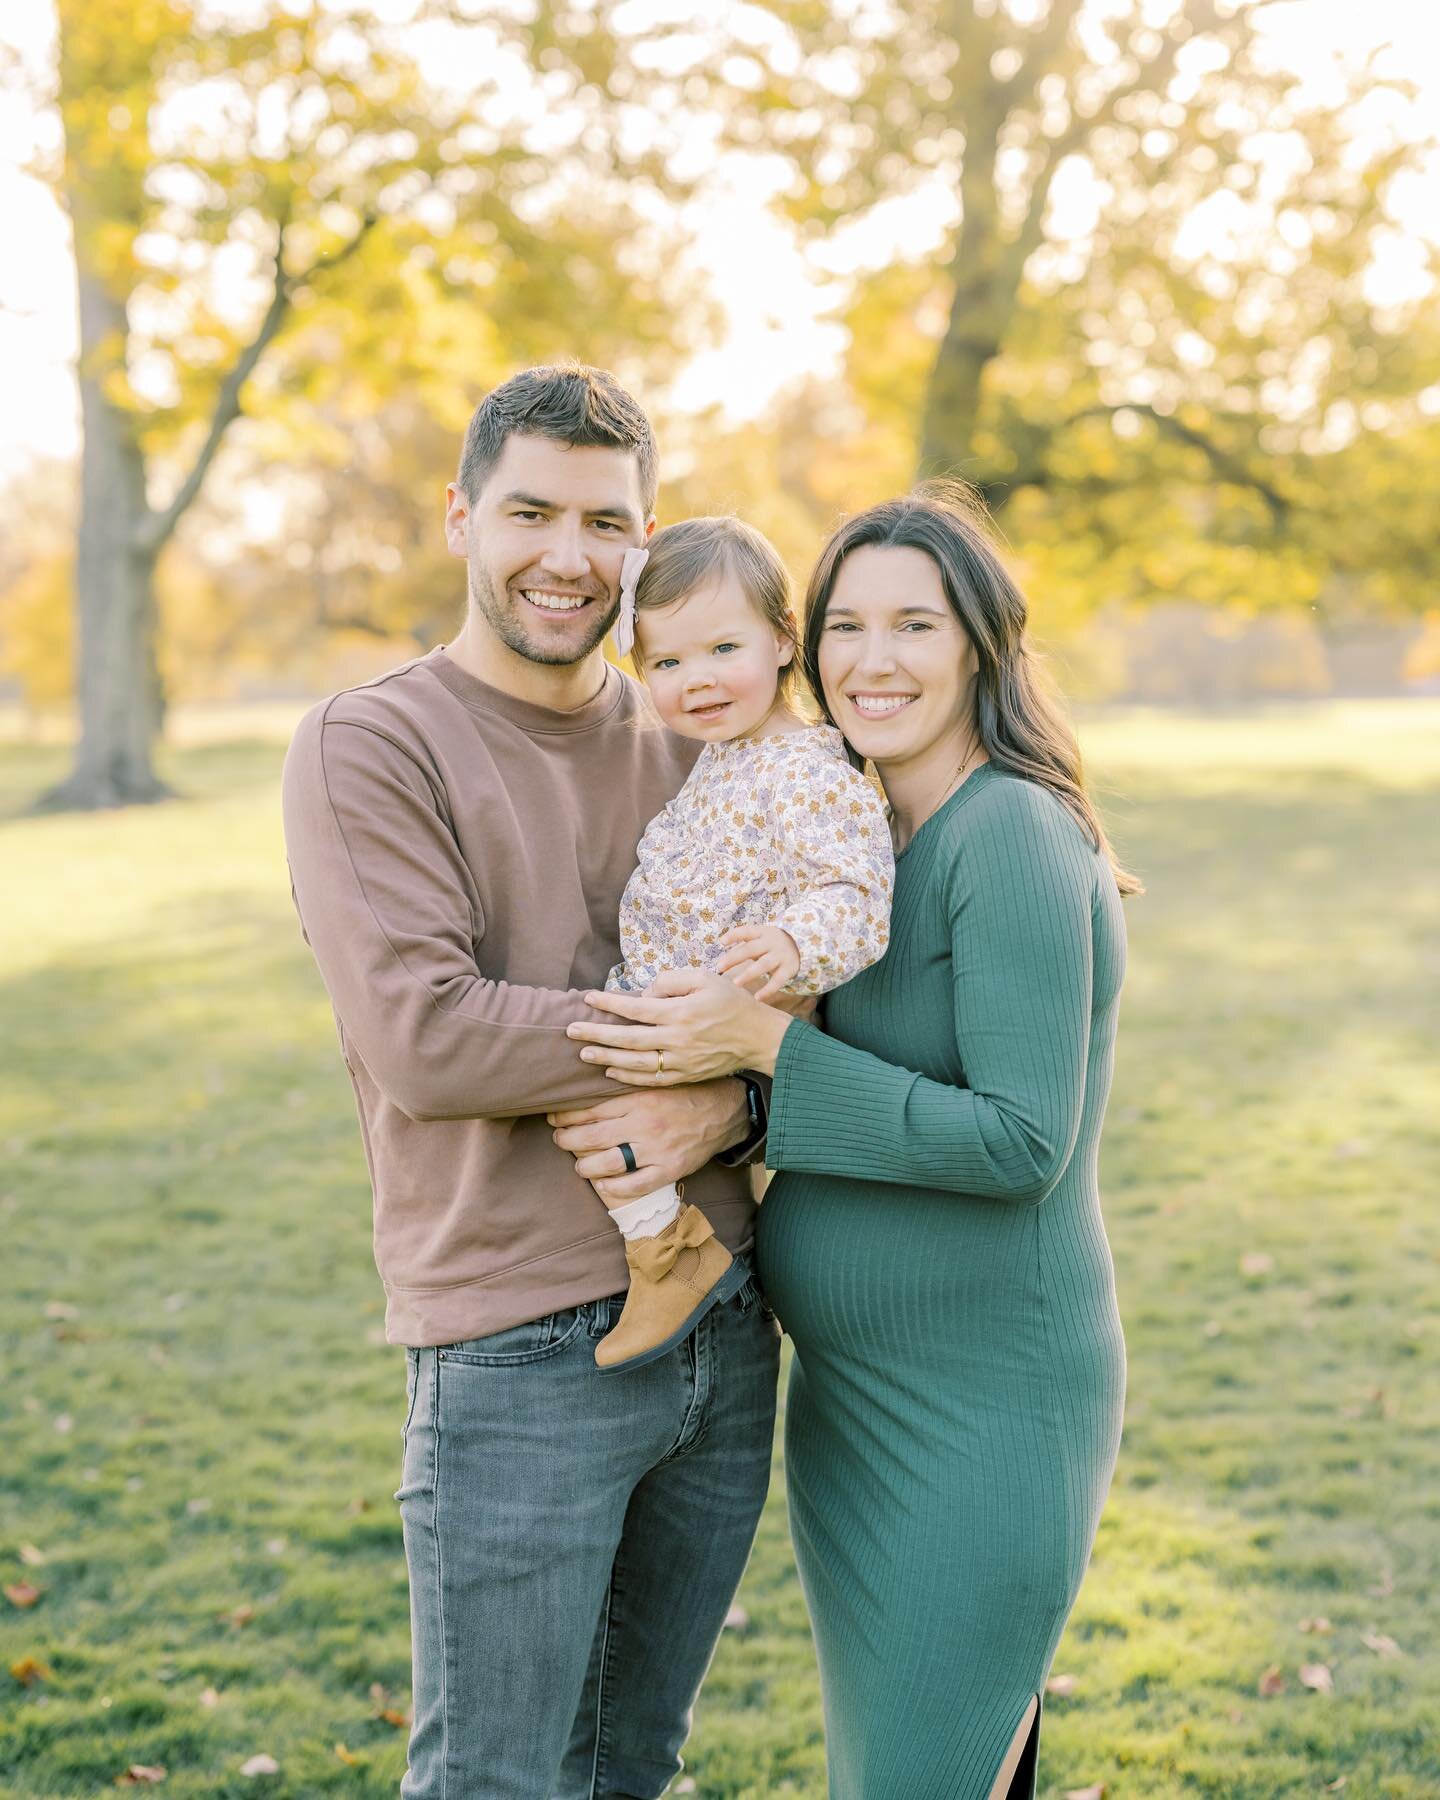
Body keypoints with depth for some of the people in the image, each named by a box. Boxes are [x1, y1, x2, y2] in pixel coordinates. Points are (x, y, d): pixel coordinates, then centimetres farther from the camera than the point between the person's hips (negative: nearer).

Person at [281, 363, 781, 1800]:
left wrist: (729, 1099, -13)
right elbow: (420, 1038, -18)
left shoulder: (686, 749, 11)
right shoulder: (366, 746, -6)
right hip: (521, 1359, -5)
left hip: (724, 1333, 6)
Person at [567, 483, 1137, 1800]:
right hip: (856, 1393, 9)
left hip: (983, 1405, -9)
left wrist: (765, 1045, -24)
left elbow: (1022, 1144, -23)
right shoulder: (872, 840, 9)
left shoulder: (1012, 839, -18)